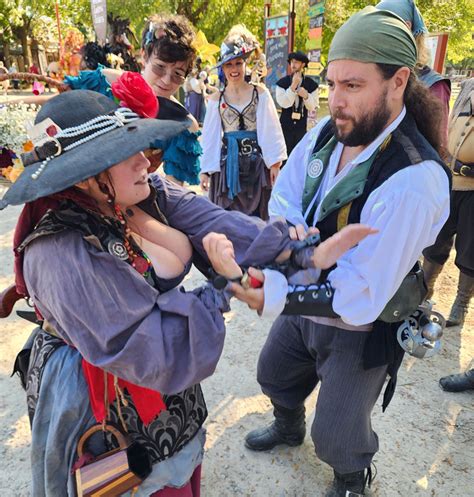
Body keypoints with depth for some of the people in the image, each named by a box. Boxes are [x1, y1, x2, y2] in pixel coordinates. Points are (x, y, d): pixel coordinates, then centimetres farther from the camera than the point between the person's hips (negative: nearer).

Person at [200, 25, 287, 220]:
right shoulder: (216, 99, 6)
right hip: (228, 162, 1)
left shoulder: (260, 94, 2)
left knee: (256, 215, 3)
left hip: (256, 162, -1)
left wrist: (275, 163, -5)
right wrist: (205, 170, 4)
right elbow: (210, 137, 6)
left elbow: (271, 130, 0)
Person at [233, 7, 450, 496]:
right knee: (274, 376, 29)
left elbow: (359, 298, -32)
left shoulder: (413, 181, -33)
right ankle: (288, 426, 65)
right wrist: (289, 230, -25)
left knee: (335, 438, 14)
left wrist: (275, 296, -40)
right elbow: (283, 195, -3)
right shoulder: (327, 132, -13)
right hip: (305, 299, 7)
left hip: (360, 328, -6)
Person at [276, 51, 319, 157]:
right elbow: (284, 103, -16)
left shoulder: (311, 84, 1)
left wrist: (306, 96, -20)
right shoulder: (282, 82, -4)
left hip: (301, 126, 2)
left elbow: (312, 107, 0)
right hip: (286, 125, -1)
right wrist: (293, 85, -23)